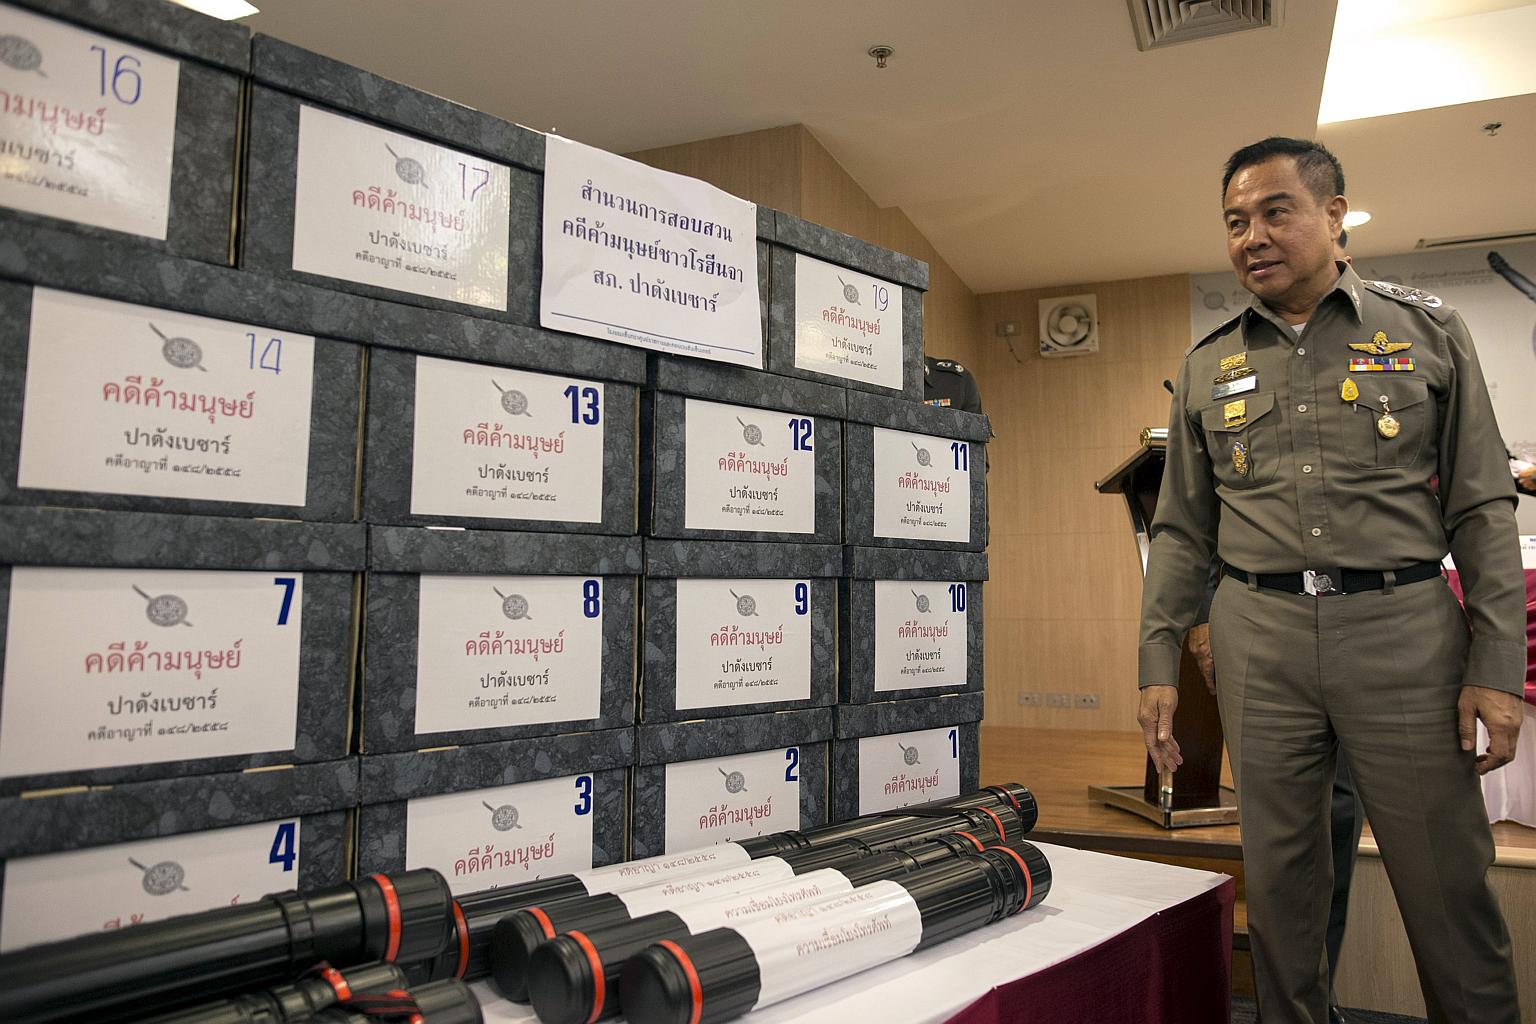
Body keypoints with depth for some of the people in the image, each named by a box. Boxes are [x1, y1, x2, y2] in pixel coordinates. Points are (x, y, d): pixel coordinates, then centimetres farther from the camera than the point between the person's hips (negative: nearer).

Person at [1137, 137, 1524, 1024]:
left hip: (1402, 627, -1)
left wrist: (1498, 665, -5)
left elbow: (1483, 508, 3)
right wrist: (1161, 663, 4)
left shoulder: (1427, 332, 6)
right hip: (1260, 638, 2)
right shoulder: (1208, 366, 10)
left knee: (1448, 880, 5)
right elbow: (1182, 530, 10)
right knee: (1279, 879, 10)